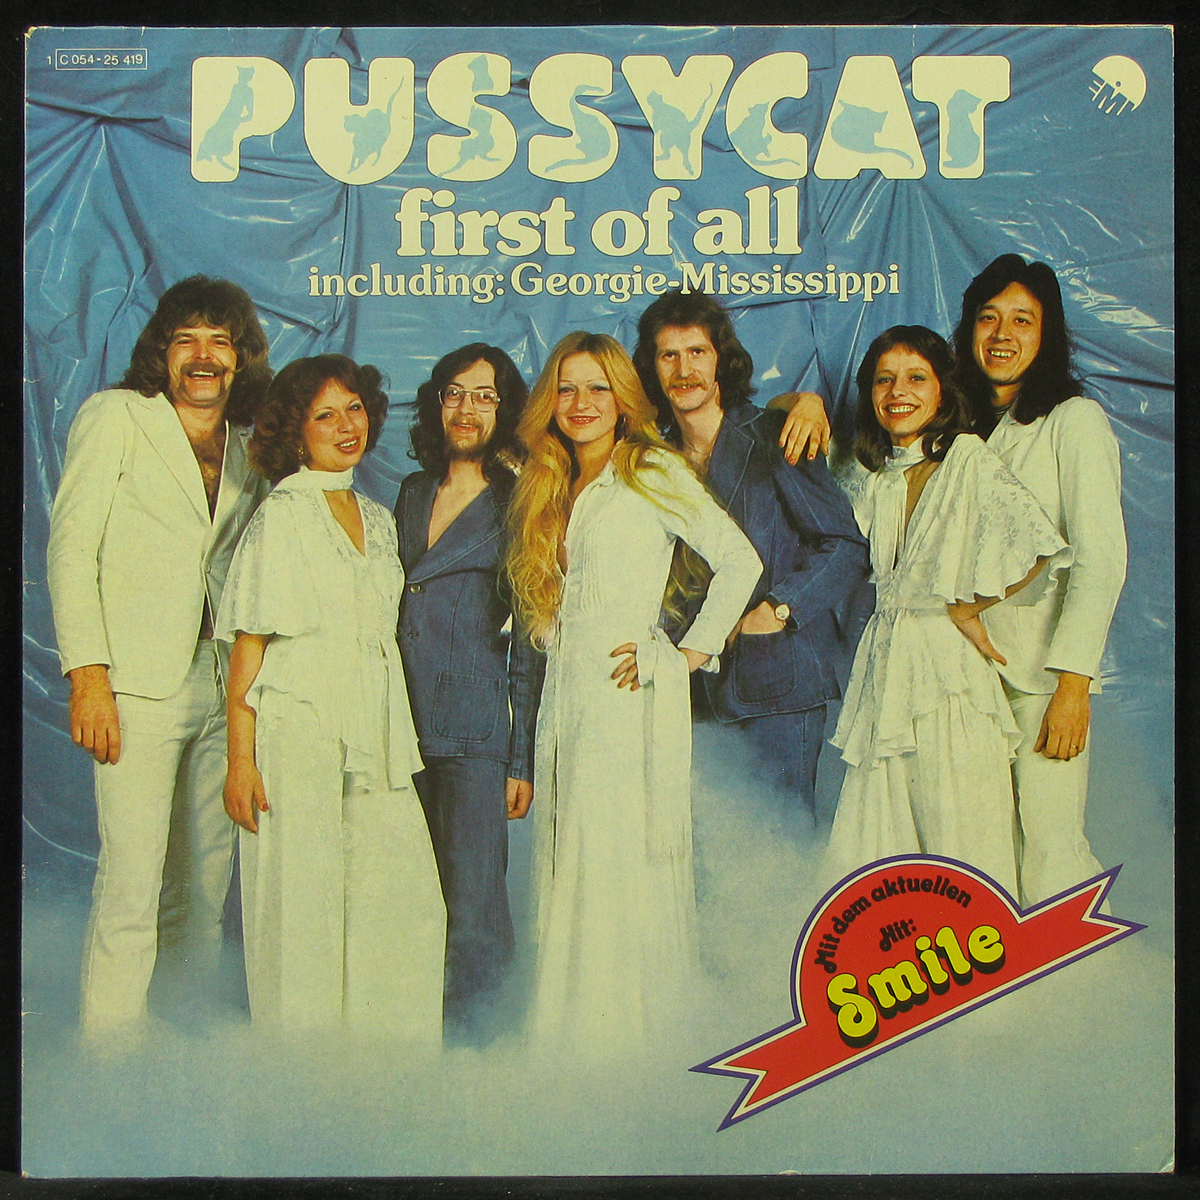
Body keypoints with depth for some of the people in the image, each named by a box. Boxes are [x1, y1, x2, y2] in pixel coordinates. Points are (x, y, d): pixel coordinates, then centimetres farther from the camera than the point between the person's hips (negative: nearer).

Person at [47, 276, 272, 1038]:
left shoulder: (250, 450, 18)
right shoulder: (114, 417, 5)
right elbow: (70, 551, -2)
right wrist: (88, 675, -11)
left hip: (225, 687, 5)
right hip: (139, 687, -5)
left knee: (208, 882, 7)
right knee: (133, 881, -10)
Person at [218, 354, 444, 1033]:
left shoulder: (378, 519, 16)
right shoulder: (282, 515, -2)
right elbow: (248, 645, -5)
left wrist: (398, 743, 14)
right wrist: (240, 757, -11)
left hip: (376, 740, 6)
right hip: (298, 732, -6)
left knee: (409, 906, 3)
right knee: (302, 908, -2)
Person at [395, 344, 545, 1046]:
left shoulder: (519, 503, 2)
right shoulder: (413, 493, 16)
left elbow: (530, 642, 0)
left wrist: (523, 758, -4)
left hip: (476, 729, -4)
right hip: (403, 724, 5)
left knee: (474, 901, -5)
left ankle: (470, 1045, 9)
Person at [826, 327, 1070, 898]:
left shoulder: (968, 458, -5)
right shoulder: (876, 480, 15)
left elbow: (1036, 542, -17)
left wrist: (968, 609, -7)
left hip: (947, 664, -6)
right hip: (886, 659, 6)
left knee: (959, 854, -3)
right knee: (870, 851, 5)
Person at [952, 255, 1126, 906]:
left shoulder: (1074, 420, -4)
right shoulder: (966, 424, 17)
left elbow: (1101, 560, -11)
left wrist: (1073, 685, -18)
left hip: (1042, 676, -6)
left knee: (1047, 851, -9)